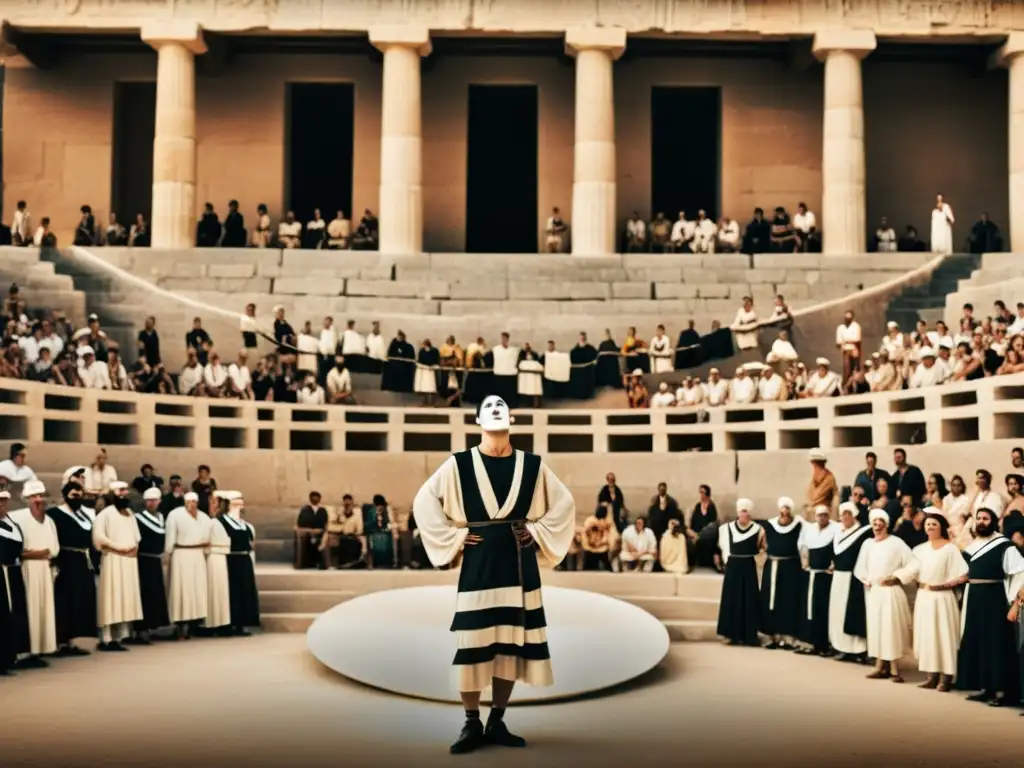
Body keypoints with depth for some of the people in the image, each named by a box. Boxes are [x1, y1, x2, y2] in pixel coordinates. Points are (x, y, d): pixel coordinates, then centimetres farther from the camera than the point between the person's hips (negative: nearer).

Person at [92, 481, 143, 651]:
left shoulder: (129, 513, 17)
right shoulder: (105, 513, -6)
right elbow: (98, 536, -16)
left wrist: (135, 546, 4)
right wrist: (118, 547, -15)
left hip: (129, 560, 7)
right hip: (113, 560, -7)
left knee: (126, 599, 4)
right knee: (111, 599, -9)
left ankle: (117, 638, 5)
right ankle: (105, 639, -8)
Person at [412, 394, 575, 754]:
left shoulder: (532, 465, 5)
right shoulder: (459, 464, -1)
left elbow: (564, 503, 14)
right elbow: (424, 501, 1)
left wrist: (539, 533, 3)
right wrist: (453, 536, -4)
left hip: (519, 566, 2)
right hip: (478, 566, -2)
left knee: (512, 642, 4)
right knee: (473, 642, -3)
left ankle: (497, 722, 15)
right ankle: (472, 724, 7)